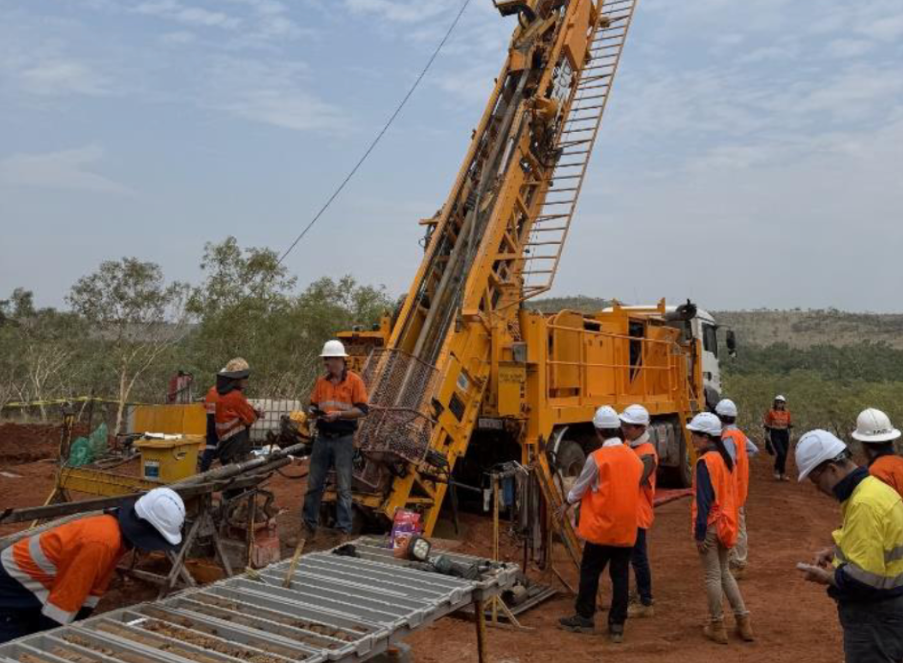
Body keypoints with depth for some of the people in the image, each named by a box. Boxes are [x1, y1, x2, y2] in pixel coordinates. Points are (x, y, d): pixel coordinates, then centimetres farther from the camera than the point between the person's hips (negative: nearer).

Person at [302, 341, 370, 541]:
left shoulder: (354, 380, -6)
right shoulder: (322, 381, 8)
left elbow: (362, 410, -10)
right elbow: (314, 406, 14)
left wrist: (339, 414, -21)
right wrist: (315, 412, -9)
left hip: (343, 440, -5)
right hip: (322, 438, 5)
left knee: (343, 488, 2)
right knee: (314, 484, 10)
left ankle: (345, 531, 10)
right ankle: (310, 526, 23)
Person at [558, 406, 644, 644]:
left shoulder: (597, 458, -14)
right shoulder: (635, 458, 3)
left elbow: (580, 487, -3)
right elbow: (635, 490, 12)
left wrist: (567, 505, 15)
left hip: (601, 527, -5)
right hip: (627, 529, 5)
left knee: (590, 573, 9)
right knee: (621, 576, 10)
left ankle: (585, 619, 19)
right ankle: (617, 625, 15)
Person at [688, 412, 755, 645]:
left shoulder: (705, 461, -18)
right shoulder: (726, 458, 7)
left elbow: (704, 500, -20)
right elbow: (731, 493, 13)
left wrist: (700, 532, -16)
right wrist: (730, 523, 20)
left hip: (711, 525, -8)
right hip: (727, 523, 8)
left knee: (712, 576, 4)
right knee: (724, 572, 19)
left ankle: (717, 627, 13)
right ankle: (744, 621, 21)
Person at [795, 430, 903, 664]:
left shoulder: (864, 503, -27)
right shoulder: (871, 486, 6)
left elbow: (864, 578, -29)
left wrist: (827, 577, -13)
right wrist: (838, 550, 9)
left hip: (875, 615, -10)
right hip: (882, 608, 10)